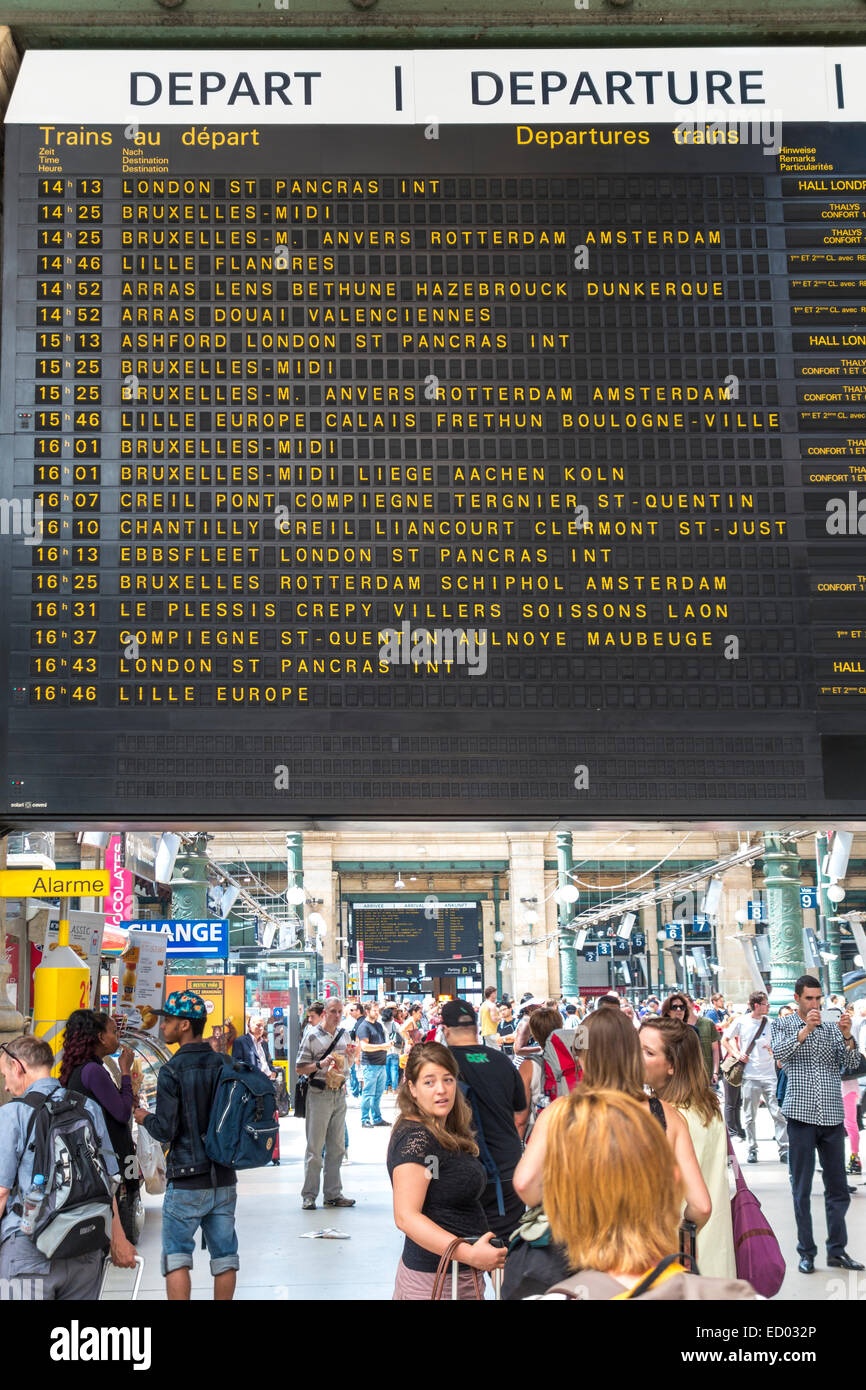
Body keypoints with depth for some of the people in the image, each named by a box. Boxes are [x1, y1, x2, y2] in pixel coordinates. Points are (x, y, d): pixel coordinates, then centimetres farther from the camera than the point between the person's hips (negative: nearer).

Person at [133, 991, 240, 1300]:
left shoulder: (172, 1070, -12)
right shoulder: (225, 1065, 3)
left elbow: (165, 1132, -14)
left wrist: (145, 1118, 6)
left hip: (187, 1181, -5)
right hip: (224, 1177, 5)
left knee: (176, 1257, 3)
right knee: (224, 1256, 10)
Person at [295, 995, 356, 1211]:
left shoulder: (343, 1034, 9)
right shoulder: (312, 1036, -8)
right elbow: (300, 1069, -8)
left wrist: (350, 1055, -1)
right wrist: (320, 1064, -22)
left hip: (339, 1095, 6)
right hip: (319, 1095, -6)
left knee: (337, 1147, 10)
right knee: (315, 1148, -2)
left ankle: (333, 1193, 18)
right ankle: (309, 1195, 6)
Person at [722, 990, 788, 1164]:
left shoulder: (770, 1023, 3)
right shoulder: (741, 1021, -1)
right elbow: (725, 1040, 11)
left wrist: (774, 1049, -7)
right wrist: (737, 1054, -2)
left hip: (769, 1075, 1)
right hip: (749, 1076, -1)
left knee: (778, 1113, -6)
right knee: (750, 1116, 6)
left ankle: (784, 1150, -1)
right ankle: (752, 1149, 17)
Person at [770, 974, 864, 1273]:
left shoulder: (832, 1028, 11)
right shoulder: (782, 1025, 6)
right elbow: (779, 1052, -13)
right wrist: (806, 1029, -21)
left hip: (833, 1116, 3)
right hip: (801, 1116, -2)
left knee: (838, 1188, 6)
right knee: (802, 1189, 3)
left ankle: (837, 1250, 15)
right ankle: (806, 1252, 11)